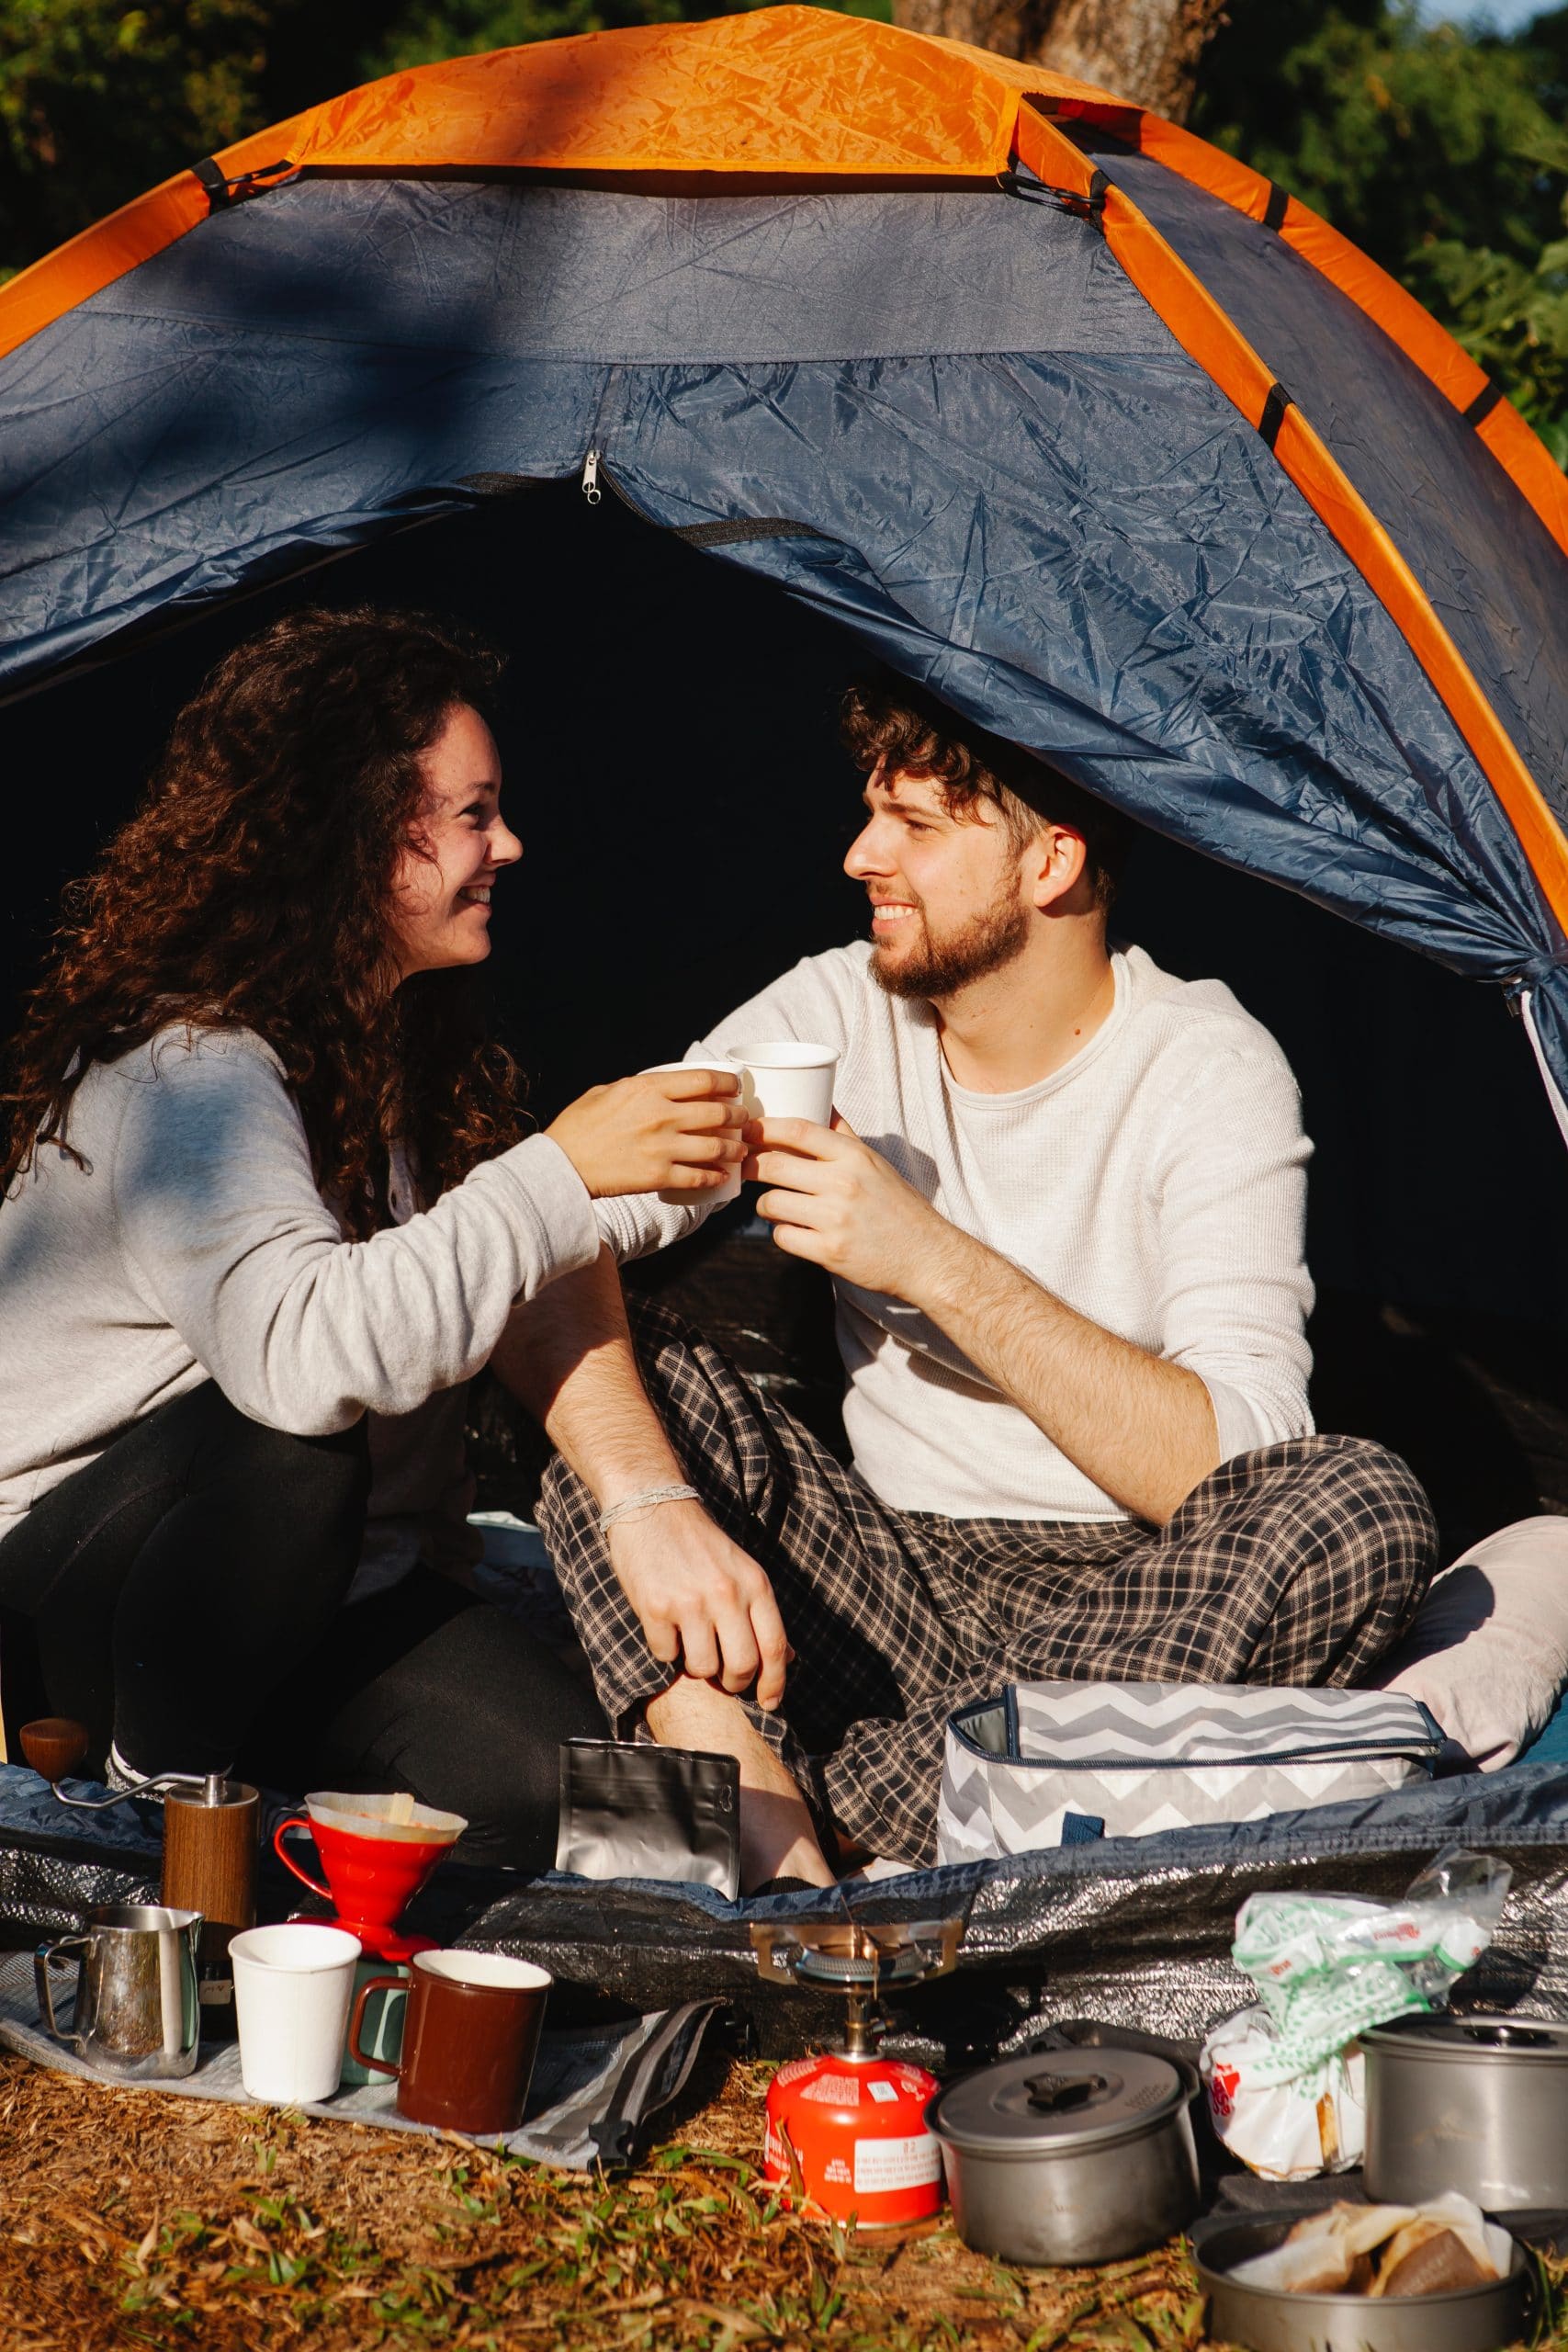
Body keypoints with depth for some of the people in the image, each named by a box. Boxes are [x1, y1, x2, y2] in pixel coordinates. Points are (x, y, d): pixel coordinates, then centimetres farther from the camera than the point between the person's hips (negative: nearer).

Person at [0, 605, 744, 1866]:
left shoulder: (391, 1040, 8)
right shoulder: (184, 1073, -22)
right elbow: (301, 1352, -41)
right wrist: (561, 1173, -35)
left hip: (331, 1574, 6)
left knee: (561, 1782, -21)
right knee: (290, 1437, -39)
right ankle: (152, 1798, -16)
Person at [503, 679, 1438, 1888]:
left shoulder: (1213, 1071, -11)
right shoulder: (839, 1013, -1)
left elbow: (1227, 1475, -22)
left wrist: (936, 1262, -28)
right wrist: (650, 1502, -31)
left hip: (1141, 1615, -2)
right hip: (895, 1596, 3)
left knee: (1366, 1508, -32)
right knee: (614, 1366, -17)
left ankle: (834, 1802, -30)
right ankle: (780, 1868, -35)